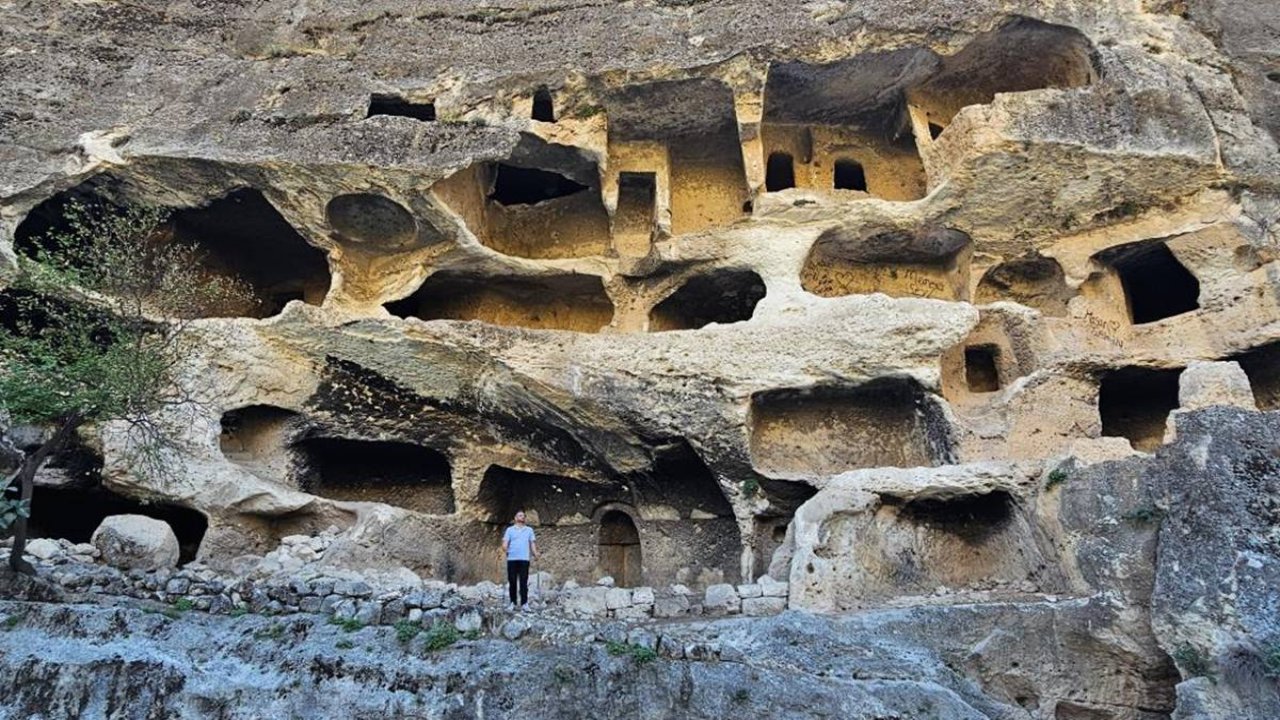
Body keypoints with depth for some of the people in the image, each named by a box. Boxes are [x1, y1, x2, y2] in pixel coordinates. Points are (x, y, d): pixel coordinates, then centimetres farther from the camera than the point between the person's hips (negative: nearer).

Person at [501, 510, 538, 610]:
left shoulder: (529, 530, 18)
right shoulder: (510, 529, 13)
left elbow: (532, 543, 12)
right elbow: (505, 542, 4)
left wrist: (535, 553, -4)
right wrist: (505, 549, -18)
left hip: (524, 559, 0)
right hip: (512, 559, 0)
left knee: (524, 582, -4)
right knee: (512, 581, 0)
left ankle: (524, 603, -4)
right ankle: (513, 603, 7)